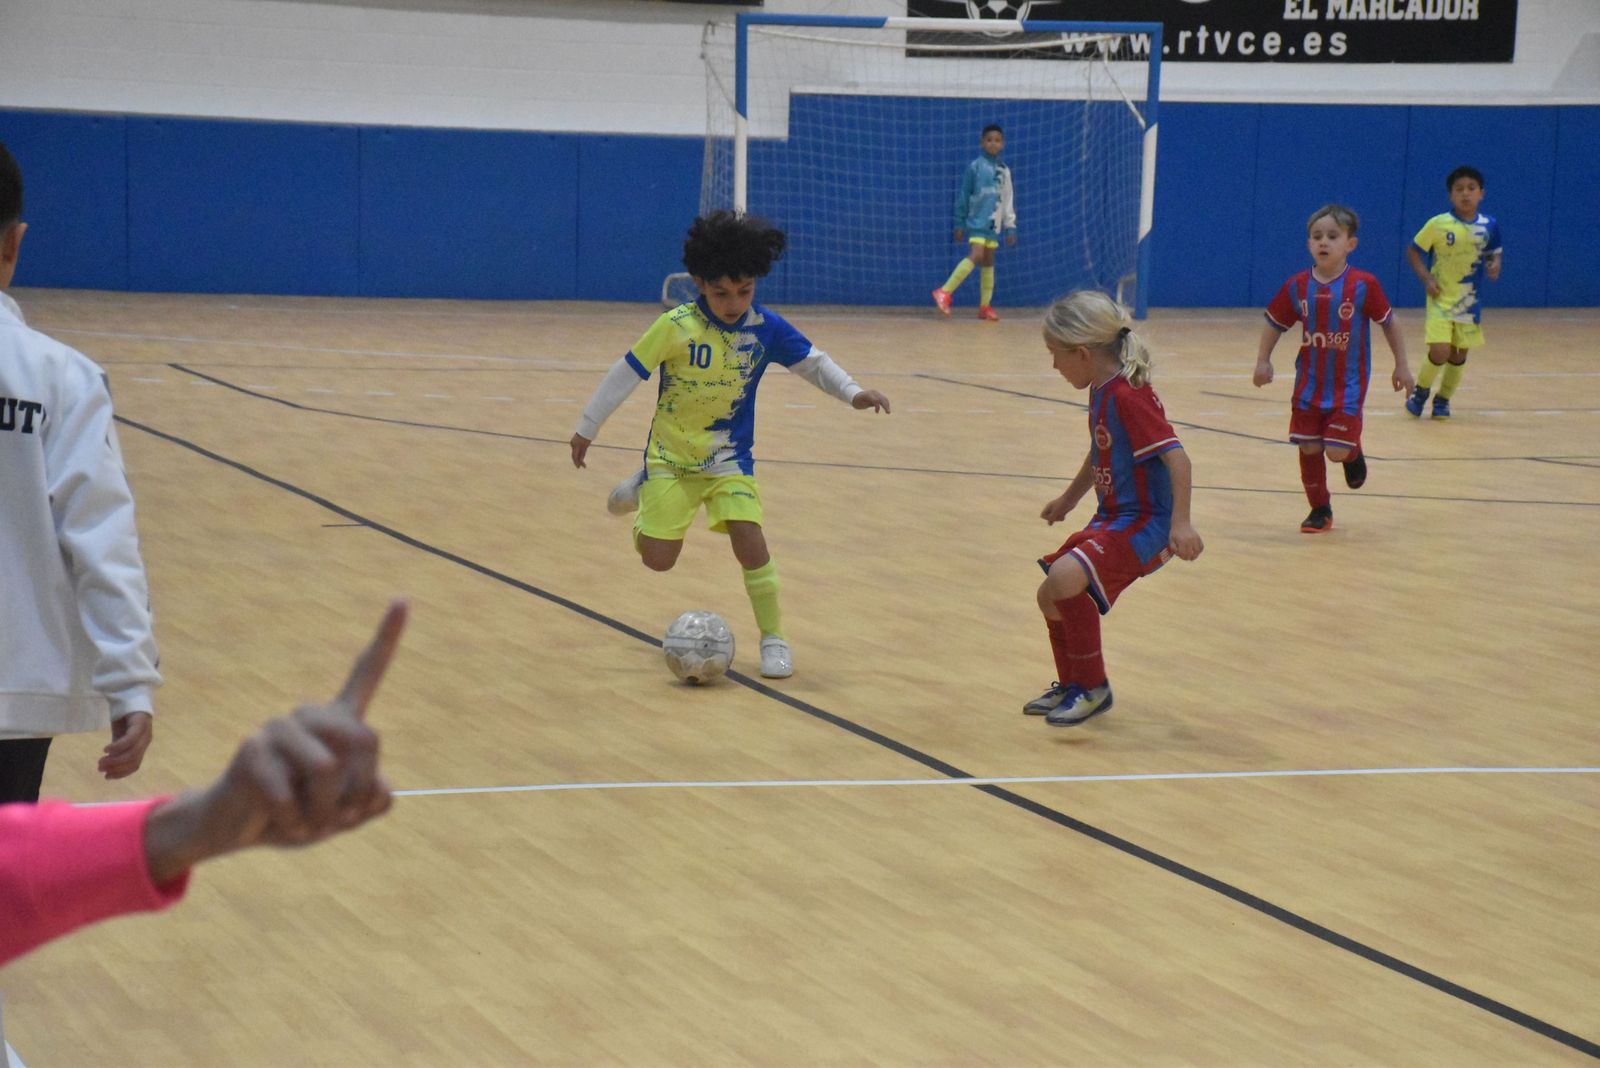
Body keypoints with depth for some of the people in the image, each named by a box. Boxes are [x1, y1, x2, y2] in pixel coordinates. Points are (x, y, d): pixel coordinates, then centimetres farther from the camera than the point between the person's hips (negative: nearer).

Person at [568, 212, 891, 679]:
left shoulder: (766, 328, -11)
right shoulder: (676, 327, -19)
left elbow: (812, 362, 3)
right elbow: (626, 373, -11)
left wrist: (853, 392, -13)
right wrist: (587, 429, -5)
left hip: (728, 456, 1)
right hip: (670, 453, -1)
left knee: (750, 543, -16)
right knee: (658, 559, -1)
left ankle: (773, 636, 2)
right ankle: (642, 489, 32)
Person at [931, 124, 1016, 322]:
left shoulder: (1005, 171, 9)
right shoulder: (975, 167, -5)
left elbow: (1008, 201, 14)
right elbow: (964, 195, -1)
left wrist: (1010, 227, 11)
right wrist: (959, 224, 0)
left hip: (993, 224, 5)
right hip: (977, 221, -5)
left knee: (988, 262, 7)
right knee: (976, 256, -21)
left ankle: (985, 306, 12)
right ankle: (945, 292, -20)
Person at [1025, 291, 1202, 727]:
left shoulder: (1128, 395, -21)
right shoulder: (1101, 391, 8)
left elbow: (1176, 456, -28)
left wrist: (1181, 522, -37)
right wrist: (1069, 498, 38)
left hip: (1146, 523, -10)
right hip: (1112, 518, 10)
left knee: (1065, 578, -28)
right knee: (1051, 596, 15)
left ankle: (1093, 687, -11)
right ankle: (1071, 685, 37)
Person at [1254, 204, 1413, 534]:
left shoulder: (1363, 285, -12)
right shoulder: (1297, 287, -4)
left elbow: (1389, 323, -2)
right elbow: (1273, 324, 8)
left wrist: (1401, 366, 1)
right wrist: (1263, 362, -1)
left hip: (1347, 387, -3)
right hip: (1309, 385, 3)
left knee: (1337, 451, -9)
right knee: (1309, 448, 4)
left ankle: (1354, 454, 28)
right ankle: (1320, 510, 21)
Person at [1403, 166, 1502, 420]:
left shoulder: (1489, 226, -3)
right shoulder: (1438, 224, -11)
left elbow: (1494, 253, 13)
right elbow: (1412, 251, -3)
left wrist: (1494, 266, -10)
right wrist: (1427, 279, -14)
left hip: (1470, 301, 3)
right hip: (1441, 298, -3)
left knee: (1459, 354, 10)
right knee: (1439, 351, -14)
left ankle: (1443, 399, 31)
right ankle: (1420, 391, 12)